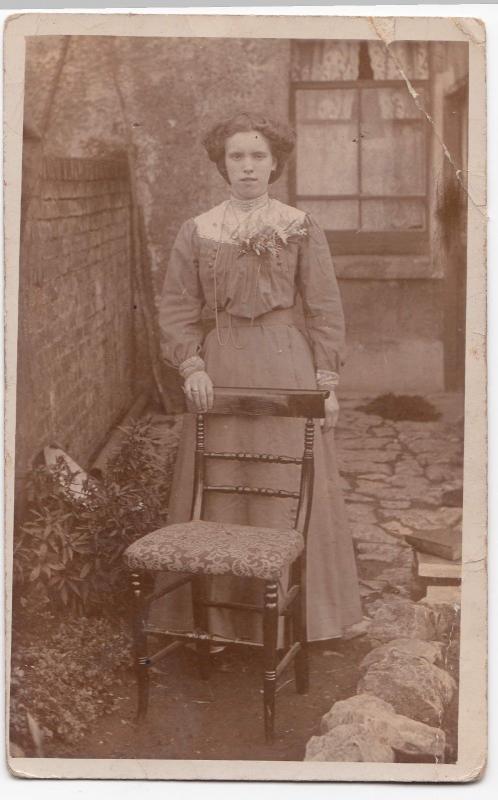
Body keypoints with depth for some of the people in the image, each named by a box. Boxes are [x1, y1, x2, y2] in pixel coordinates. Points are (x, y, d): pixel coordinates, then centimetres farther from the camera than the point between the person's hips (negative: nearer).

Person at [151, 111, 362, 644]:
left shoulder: (302, 229, 3)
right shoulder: (196, 232, 6)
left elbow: (325, 310, 1)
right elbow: (176, 309, 6)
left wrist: (326, 381, -5)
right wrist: (191, 365, -8)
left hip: (286, 368, -1)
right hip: (220, 371, 1)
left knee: (289, 491, 2)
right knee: (219, 493, 3)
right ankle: (219, 617, 15)